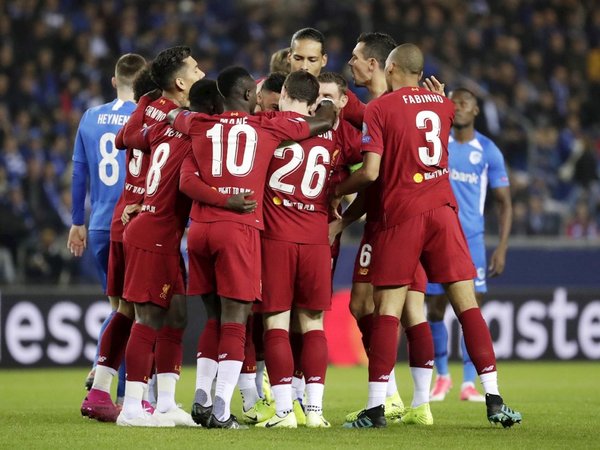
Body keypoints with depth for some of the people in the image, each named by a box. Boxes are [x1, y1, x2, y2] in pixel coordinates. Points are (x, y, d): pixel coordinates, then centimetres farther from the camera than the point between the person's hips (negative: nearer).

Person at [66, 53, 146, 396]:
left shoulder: (91, 119, 7)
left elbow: (79, 174, 13)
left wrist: (78, 223, 22)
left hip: (101, 227, 4)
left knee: (118, 307, 18)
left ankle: (99, 370, -2)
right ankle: (125, 397, 2)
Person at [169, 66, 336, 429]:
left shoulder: (200, 126, 14)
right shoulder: (268, 129, 8)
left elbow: (173, 115, 37)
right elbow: (324, 122, 21)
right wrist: (333, 106, 42)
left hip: (200, 228, 4)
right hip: (239, 229, -4)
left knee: (215, 316, 17)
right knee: (234, 321, -4)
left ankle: (203, 399, 11)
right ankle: (221, 411, -12)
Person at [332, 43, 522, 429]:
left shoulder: (379, 108, -4)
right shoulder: (443, 105, 11)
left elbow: (371, 172, -10)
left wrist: (337, 190, 5)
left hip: (399, 215, -4)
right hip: (442, 209, 4)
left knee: (387, 309, -1)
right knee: (467, 303, 2)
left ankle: (376, 407, -5)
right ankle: (494, 400, -3)